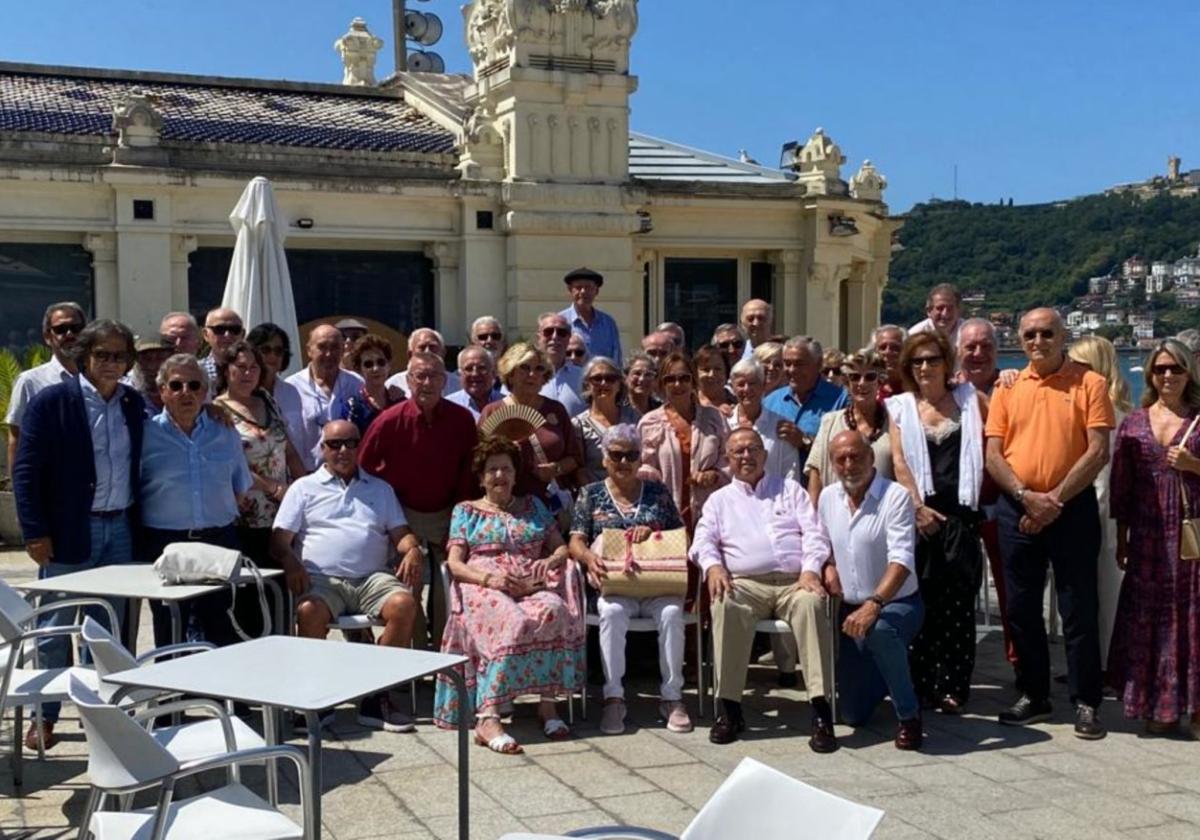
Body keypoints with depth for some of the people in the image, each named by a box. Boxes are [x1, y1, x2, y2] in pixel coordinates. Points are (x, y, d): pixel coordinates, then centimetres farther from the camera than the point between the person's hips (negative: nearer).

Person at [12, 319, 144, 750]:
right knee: (55, 630, 4)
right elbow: (26, 471, -8)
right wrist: (35, 532, -12)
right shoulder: (51, 402, -6)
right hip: (69, 534, -4)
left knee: (107, 631, 11)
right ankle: (44, 717, 16)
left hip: (120, 530, 4)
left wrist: (138, 524, 6)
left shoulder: (135, 404, 8)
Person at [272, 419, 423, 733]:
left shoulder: (380, 489, 26)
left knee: (404, 604, -30)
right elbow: (280, 539, 9)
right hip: (322, 578, -2)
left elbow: (400, 533, 18)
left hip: (373, 577, 2)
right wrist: (291, 563, -13)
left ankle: (377, 697, -22)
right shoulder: (304, 488, 19)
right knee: (309, 611, -36)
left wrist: (412, 550, -6)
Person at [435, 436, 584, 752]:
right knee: (513, 622, -39)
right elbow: (455, 564, 7)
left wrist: (551, 560, -6)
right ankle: (487, 719, -45)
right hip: (484, 585, -2)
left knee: (553, 611, -36)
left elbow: (561, 546, 20)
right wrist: (490, 578, -13)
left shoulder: (532, 506, 27)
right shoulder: (466, 511, 19)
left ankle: (548, 703, -31)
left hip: (532, 584, 3)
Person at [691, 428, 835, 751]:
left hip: (794, 581, 0)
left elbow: (814, 534, 11)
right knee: (725, 606, -35)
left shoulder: (790, 489, 22)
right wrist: (713, 566, -14)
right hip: (745, 584, 0)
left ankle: (820, 709, -37)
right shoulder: (719, 500, 23)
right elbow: (704, 540, 9)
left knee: (810, 603, -36)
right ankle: (730, 708, -29)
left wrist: (810, 571, -9)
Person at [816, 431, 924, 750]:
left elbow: (902, 559, -27)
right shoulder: (828, 497, 3)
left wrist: (873, 604, -40)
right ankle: (888, 676, 41)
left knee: (879, 631, -43)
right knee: (853, 714, 5)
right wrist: (828, 566, 0)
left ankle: (908, 715, -19)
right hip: (851, 607, 6)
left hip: (897, 603, -5)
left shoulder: (895, 496, -16)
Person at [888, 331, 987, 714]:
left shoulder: (969, 398, 11)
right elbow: (899, 462, 1)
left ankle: (951, 686, 6)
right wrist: (918, 506, -8)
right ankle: (920, 685, 8)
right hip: (919, 514, 0)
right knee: (919, 600, 0)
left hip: (961, 513, 0)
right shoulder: (900, 407, 9)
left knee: (958, 602, 0)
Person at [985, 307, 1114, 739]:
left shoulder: (1089, 384, -2)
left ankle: (1086, 703, 11)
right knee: (1022, 607, 9)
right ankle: (1033, 696, 22)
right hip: (1017, 509, 4)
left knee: (1078, 609, 1)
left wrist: (1055, 500, -13)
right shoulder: (1007, 389, 7)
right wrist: (1026, 497, -12)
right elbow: (993, 455, 3)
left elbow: (1098, 451, -9)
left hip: (1072, 507, -3)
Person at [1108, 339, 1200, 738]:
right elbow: (1121, 485, 8)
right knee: (1150, 616, 2)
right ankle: (1160, 706, 12)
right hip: (1149, 536, 2)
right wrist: (1121, 538, 6)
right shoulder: (1133, 423, 9)